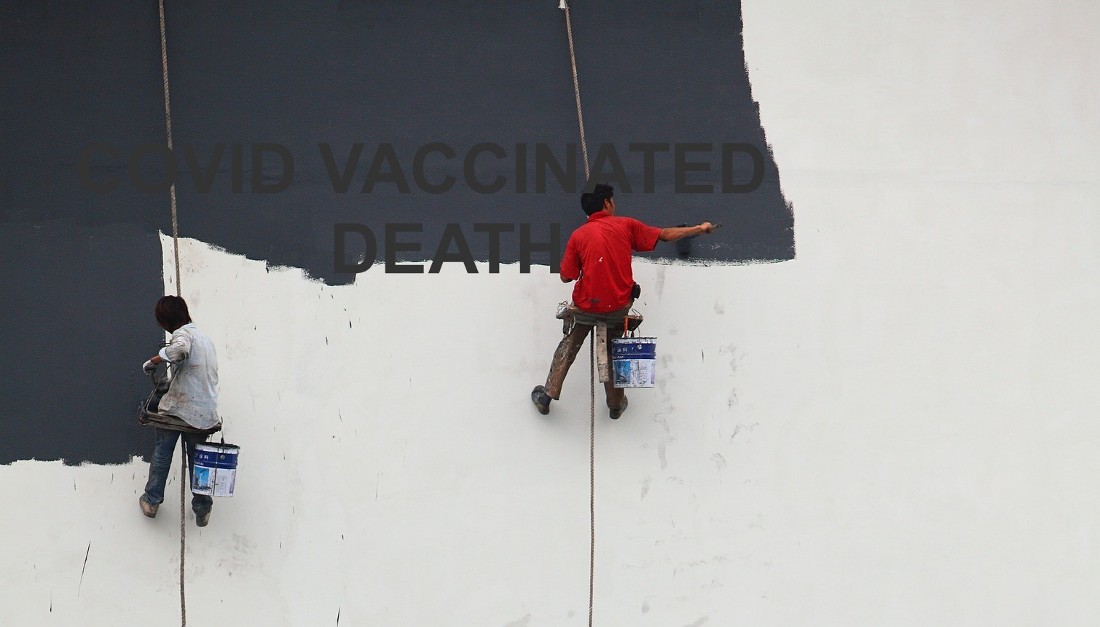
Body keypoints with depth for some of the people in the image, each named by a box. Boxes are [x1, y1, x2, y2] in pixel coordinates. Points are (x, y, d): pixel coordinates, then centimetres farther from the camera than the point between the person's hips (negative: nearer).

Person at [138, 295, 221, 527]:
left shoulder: (183, 333, -8)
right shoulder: (205, 338, 17)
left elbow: (180, 348, -34)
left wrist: (154, 360, -20)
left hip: (177, 407, -6)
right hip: (205, 411, 6)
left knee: (162, 453, 11)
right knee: (197, 459, 13)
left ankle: (152, 500, 15)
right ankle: (202, 508, 13)